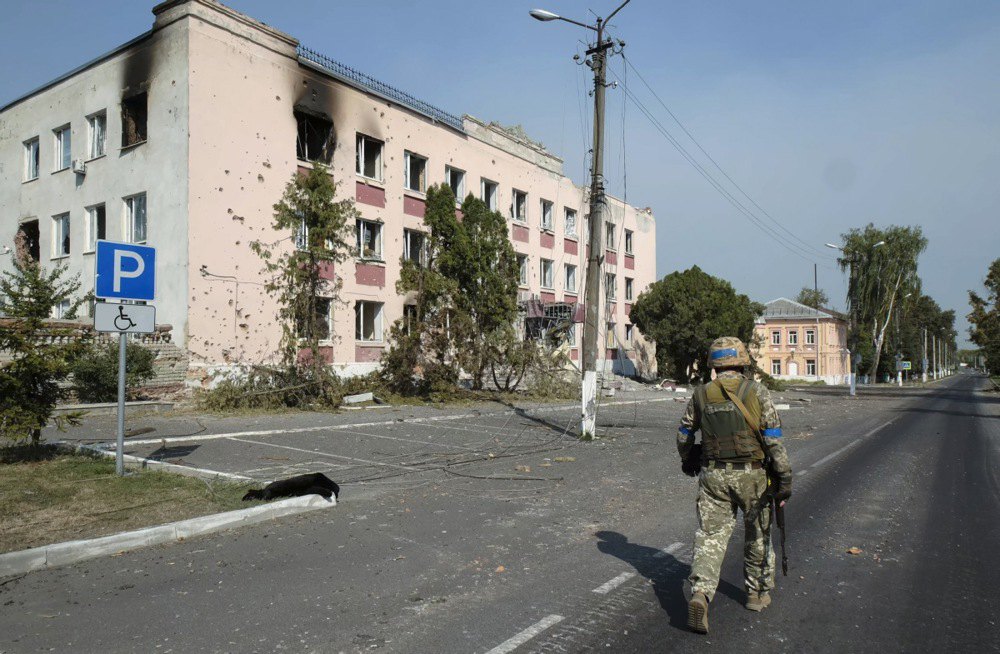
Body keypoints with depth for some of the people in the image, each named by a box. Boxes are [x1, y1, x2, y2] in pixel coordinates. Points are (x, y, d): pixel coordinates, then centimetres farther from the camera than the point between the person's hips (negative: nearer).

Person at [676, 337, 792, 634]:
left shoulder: (701, 394, 0)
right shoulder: (756, 391, -7)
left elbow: (684, 435, 10)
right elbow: (774, 439, -11)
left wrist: (687, 460, 29)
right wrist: (784, 479, -5)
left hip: (713, 476, 1)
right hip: (751, 476, -1)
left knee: (710, 536, 1)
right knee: (758, 536, 19)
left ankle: (700, 593, -17)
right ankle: (757, 592, 33)